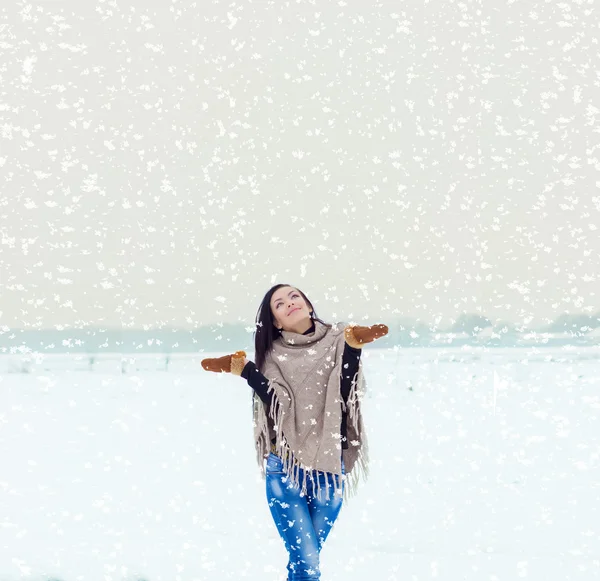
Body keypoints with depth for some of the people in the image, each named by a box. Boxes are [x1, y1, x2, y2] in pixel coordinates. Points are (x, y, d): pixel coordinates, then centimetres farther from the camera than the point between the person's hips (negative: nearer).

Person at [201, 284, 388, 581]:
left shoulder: (337, 341, 4)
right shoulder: (273, 355, 4)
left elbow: (346, 394, -10)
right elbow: (280, 405, -10)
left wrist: (353, 349, -21)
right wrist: (246, 371, -16)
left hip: (329, 468, 1)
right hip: (285, 469, -1)